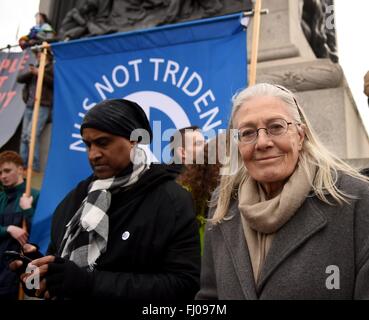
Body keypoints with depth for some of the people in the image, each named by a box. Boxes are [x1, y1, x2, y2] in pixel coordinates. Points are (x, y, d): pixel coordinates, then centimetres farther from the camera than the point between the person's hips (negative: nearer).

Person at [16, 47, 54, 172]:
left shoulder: (52, 68, 3)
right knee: (24, 137, 3)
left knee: (31, 135, -18)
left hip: (42, 107, -7)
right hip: (29, 106, 7)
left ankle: (35, 167, -14)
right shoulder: (34, 68, 23)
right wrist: (30, 72, -7)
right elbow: (19, 79, 12)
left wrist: (40, 74, -15)